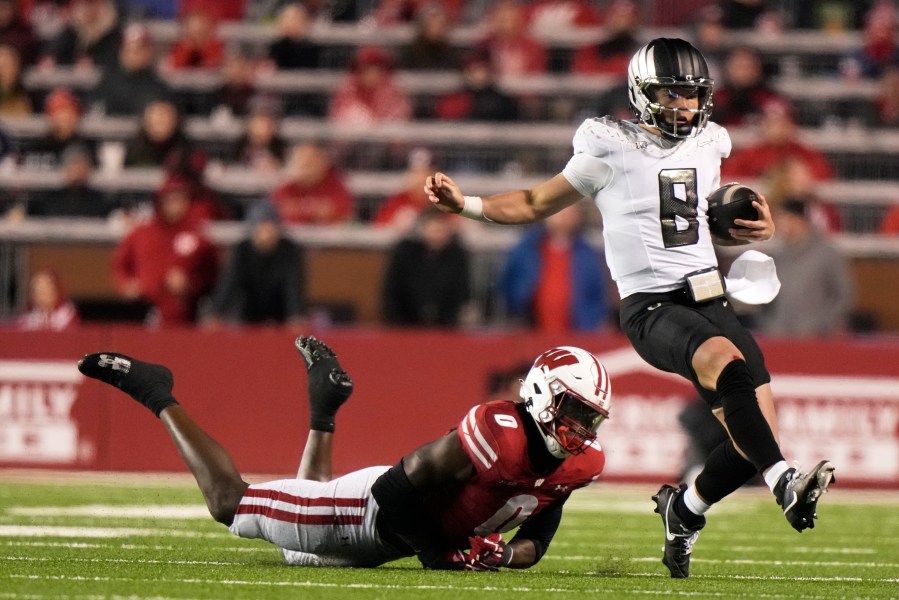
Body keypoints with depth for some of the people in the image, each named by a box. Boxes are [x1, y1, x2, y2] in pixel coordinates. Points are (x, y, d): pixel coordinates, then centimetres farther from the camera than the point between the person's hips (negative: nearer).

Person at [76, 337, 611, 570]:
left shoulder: (579, 465, -10)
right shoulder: (500, 432, -35)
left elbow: (537, 539, 3)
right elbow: (400, 486, -30)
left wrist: (506, 555, -17)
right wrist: (440, 553, -27)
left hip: (404, 531, 7)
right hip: (375, 505, -7)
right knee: (231, 502, 3)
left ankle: (325, 410, 41)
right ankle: (158, 396, 17)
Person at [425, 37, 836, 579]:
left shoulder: (707, 146, 13)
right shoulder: (613, 150, -2)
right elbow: (538, 204, 10)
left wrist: (757, 229, 11)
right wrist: (465, 203, -1)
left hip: (709, 297, 6)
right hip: (652, 306, -6)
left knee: (756, 437, -5)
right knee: (725, 360, -37)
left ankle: (685, 510, 21)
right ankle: (786, 484, -43)